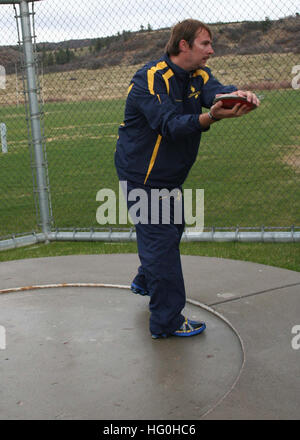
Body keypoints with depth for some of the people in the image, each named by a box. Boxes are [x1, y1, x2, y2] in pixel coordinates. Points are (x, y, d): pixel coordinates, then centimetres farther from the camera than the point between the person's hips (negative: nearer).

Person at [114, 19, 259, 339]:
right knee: (162, 240, -8)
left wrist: (233, 94, -45)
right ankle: (167, 321, 3)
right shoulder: (150, 79, -21)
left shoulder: (198, 75, 2)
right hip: (142, 177, -9)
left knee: (172, 228, 23)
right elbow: (170, 124, -34)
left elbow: (213, 90, -20)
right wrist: (210, 117, -52)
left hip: (169, 176, 9)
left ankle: (145, 281, 48)